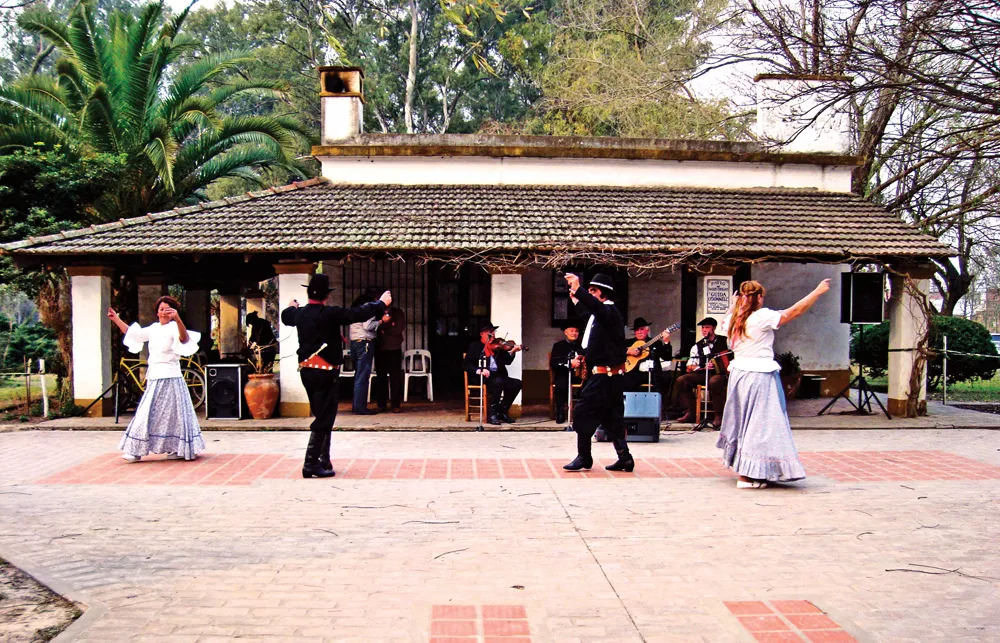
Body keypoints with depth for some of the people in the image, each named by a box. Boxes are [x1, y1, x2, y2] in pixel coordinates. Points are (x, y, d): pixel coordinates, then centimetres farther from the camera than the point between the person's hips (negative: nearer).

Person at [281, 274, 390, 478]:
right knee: (324, 419, -3)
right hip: (325, 372, -8)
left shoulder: (299, 314, 6)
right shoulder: (330, 314, -16)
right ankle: (311, 465, -4)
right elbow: (358, 314, -15)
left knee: (322, 416, 18)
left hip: (306, 370, 8)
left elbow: (286, 316, 29)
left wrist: (292, 306, 52)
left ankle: (323, 460, 23)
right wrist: (381, 303, -1)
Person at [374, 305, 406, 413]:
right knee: (380, 377, 1)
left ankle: (396, 405, -4)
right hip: (379, 350, 1)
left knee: (395, 377, -5)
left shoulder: (398, 313, 3)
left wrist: (383, 331, -8)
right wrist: (383, 321, -18)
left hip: (394, 350, -1)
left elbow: (399, 329, -7)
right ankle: (381, 404, 6)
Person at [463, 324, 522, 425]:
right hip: (482, 377, -5)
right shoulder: (475, 346, 7)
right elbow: (466, 364, -4)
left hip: (498, 376, 5)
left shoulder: (497, 347, 20)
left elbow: (507, 361, 12)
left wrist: (512, 352, -9)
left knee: (517, 383, -17)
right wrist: (479, 371, -22)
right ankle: (492, 413, -22)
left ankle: (503, 411, -5)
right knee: (498, 382, -35)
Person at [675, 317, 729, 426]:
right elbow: (690, 367, 8)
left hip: (721, 373, -4)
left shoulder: (725, 341, 7)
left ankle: (718, 416, -27)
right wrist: (704, 367, -9)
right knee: (681, 380, -18)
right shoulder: (697, 346, 13)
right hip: (703, 374, 4)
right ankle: (690, 413, -13)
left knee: (714, 381, -40)